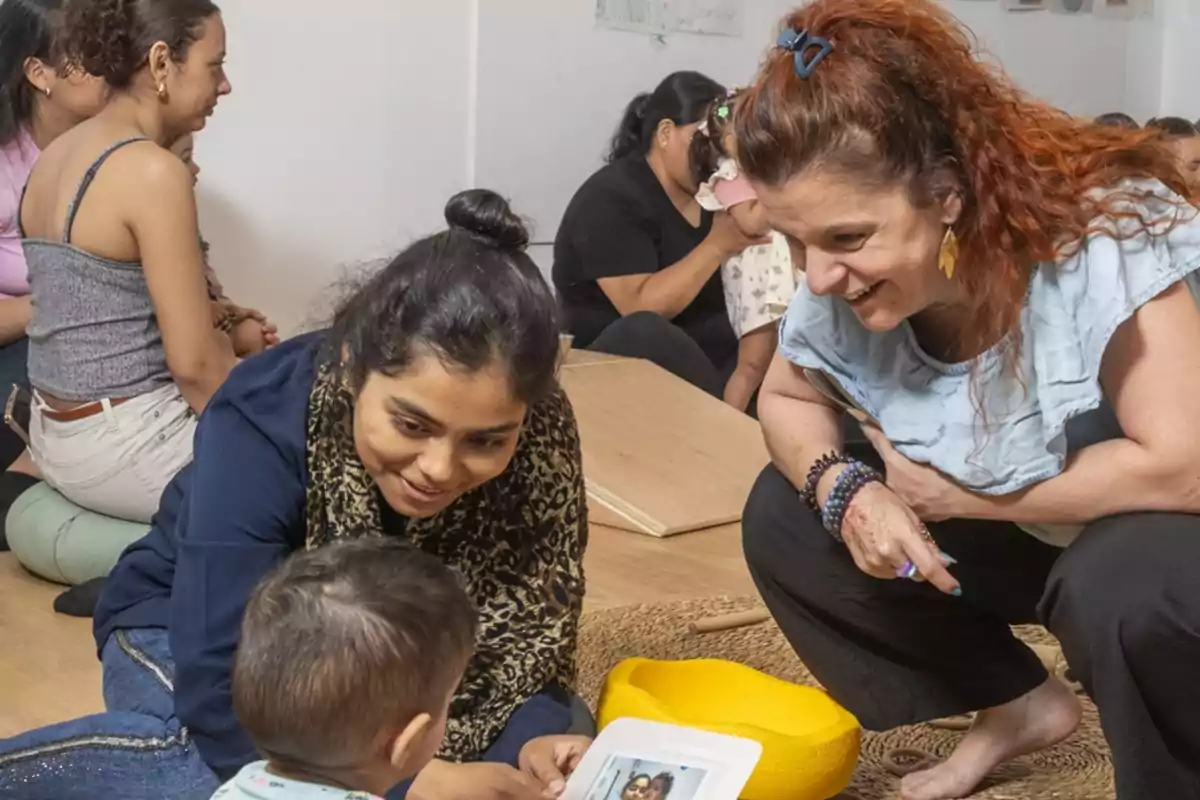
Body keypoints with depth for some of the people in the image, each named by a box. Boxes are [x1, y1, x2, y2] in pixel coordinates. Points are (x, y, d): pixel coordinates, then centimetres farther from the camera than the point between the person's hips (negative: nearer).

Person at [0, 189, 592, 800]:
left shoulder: (542, 439, -24)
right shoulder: (262, 423, -32)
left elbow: (530, 649, -19)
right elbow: (225, 698, -37)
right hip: (192, 642, -3)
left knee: (562, 734, -17)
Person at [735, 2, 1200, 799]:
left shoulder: (1098, 232, -32)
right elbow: (785, 398, 3)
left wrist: (961, 494, -25)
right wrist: (844, 487, -20)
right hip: (1028, 544, 7)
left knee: (1123, 584, -39)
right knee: (785, 516, -5)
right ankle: (1021, 705, 9)